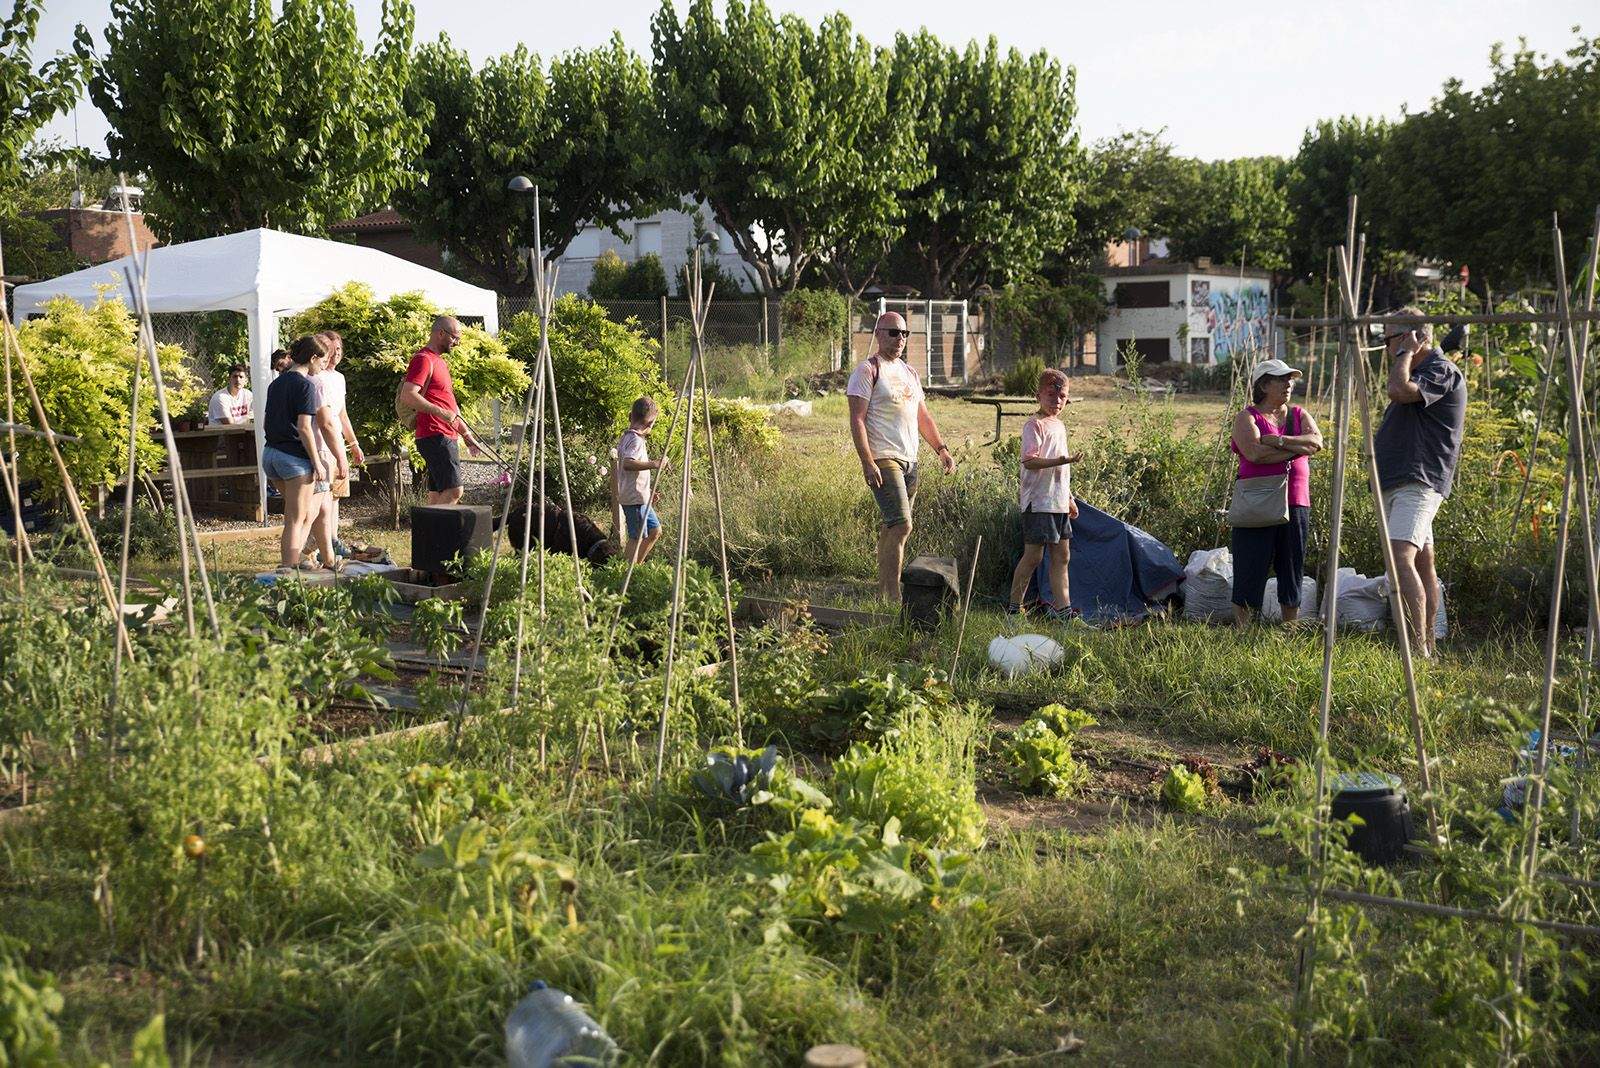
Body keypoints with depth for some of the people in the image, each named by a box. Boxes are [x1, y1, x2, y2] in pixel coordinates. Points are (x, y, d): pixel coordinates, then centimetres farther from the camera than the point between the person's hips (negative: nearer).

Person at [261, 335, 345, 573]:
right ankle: (287, 569, -3)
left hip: (271, 454, 8)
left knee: (310, 511, 17)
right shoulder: (305, 385, -11)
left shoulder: (276, 384, 14)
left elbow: (265, 424, 18)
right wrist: (317, 463, -14)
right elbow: (304, 427, -17)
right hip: (295, 456, -8)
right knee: (295, 520, -2)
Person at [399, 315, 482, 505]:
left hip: (446, 437, 10)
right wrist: (441, 413, -27)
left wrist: (467, 435, 26)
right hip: (435, 437, -10)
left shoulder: (439, 361, 23)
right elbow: (407, 396, -23)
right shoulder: (424, 359, -9)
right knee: (453, 491, -17)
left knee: (438, 494, 8)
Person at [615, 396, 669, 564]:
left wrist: (648, 494, 23)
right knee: (637, 538, -5)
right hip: (635, 498, -10)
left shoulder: (626, 437, 15)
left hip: (640, 497, 10)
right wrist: (654, 464, -36)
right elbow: (627, 463, -35)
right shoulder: (636, 439, -17)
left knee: (655, 531, 17)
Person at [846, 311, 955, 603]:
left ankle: (882, 593, 14)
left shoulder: (909, 373, 20)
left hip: (910, 460, 8)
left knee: (892, 527, 9)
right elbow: (857, 420, -11)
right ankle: (894, 597, -15)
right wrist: (867, 463, -19)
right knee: (902, 524, -16)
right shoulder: (867, 370, -4)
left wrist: (941, 449, 13)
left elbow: (923, 416, 25)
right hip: (883, 459, -8)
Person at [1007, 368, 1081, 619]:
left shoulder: (1059, 426, 18)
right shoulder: (1034, 425, -9)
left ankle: (1061, 607, 11)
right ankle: (1014, 606, 4)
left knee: (1062, 555, 8)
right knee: (1033, 555, -5)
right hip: (1038, 502, -9)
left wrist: (1070, 499, 25)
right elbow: (1029, 461, -21)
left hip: (1059, 503, 9)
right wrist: (1058, 461, -31)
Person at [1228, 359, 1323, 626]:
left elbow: (1317, 442, -3)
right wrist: (1299, 448, -9)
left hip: (1295, 503, 5)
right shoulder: (1247, 417, 1)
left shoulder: (1299, 414, 15)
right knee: (1250, 573, -3)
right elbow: (1255, 453, -17)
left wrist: (1279, 441, -15)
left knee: (1292, 572, 8)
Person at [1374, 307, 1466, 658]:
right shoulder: (1419, 373, 23)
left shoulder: (1442, 370, -9)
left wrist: (1406, 352, -13)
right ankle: (1428, 646, 16)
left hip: (1418, 483, -11)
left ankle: (1419, 647, -31)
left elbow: (1399, 391, -24)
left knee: (1401, 559, -25)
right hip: (1399, 483, 11)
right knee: (1423, 563, 12)